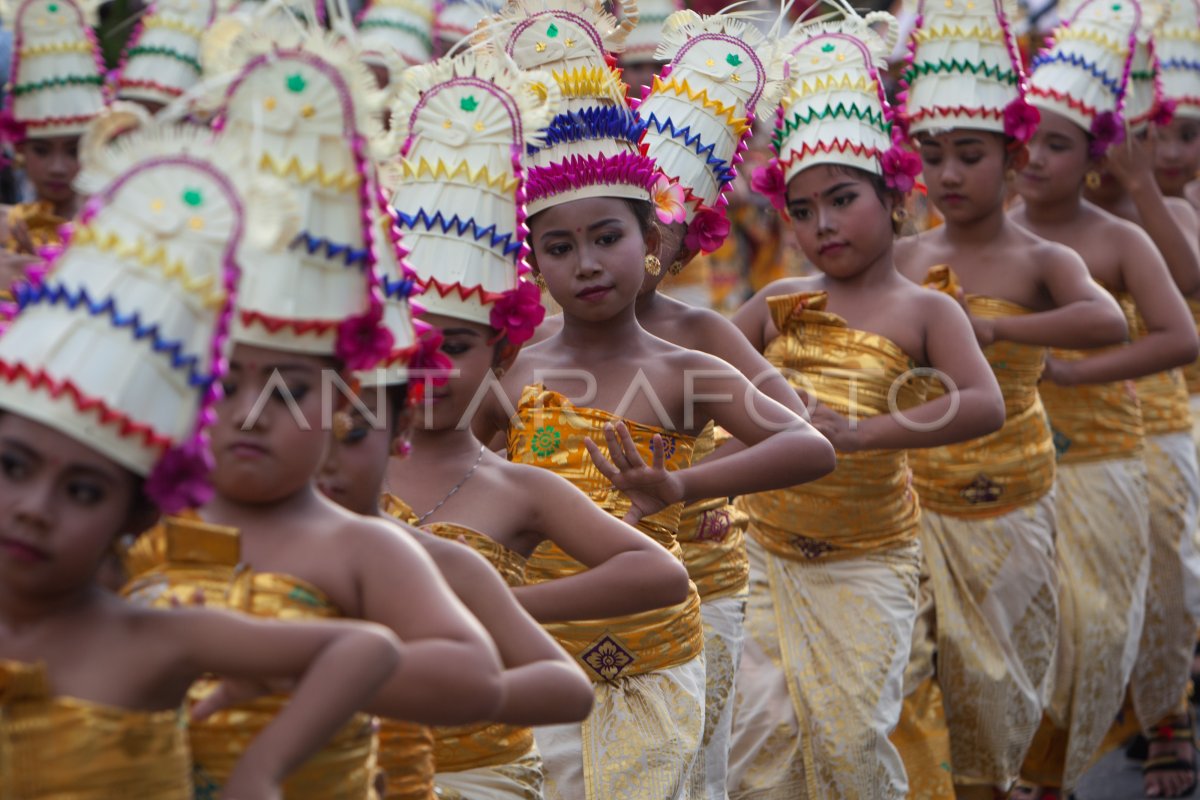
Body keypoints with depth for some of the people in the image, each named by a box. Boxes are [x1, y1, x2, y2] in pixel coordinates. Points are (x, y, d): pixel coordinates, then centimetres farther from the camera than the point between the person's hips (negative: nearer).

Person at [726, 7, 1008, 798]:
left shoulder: (925, 310, -5)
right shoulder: (779, 304, 6)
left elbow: (984, 406, -22)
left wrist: (856, 431, -31)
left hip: (866, 561, -3)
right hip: (765, 549, 3)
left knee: (848, 729, -1)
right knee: (760, 724, -1)